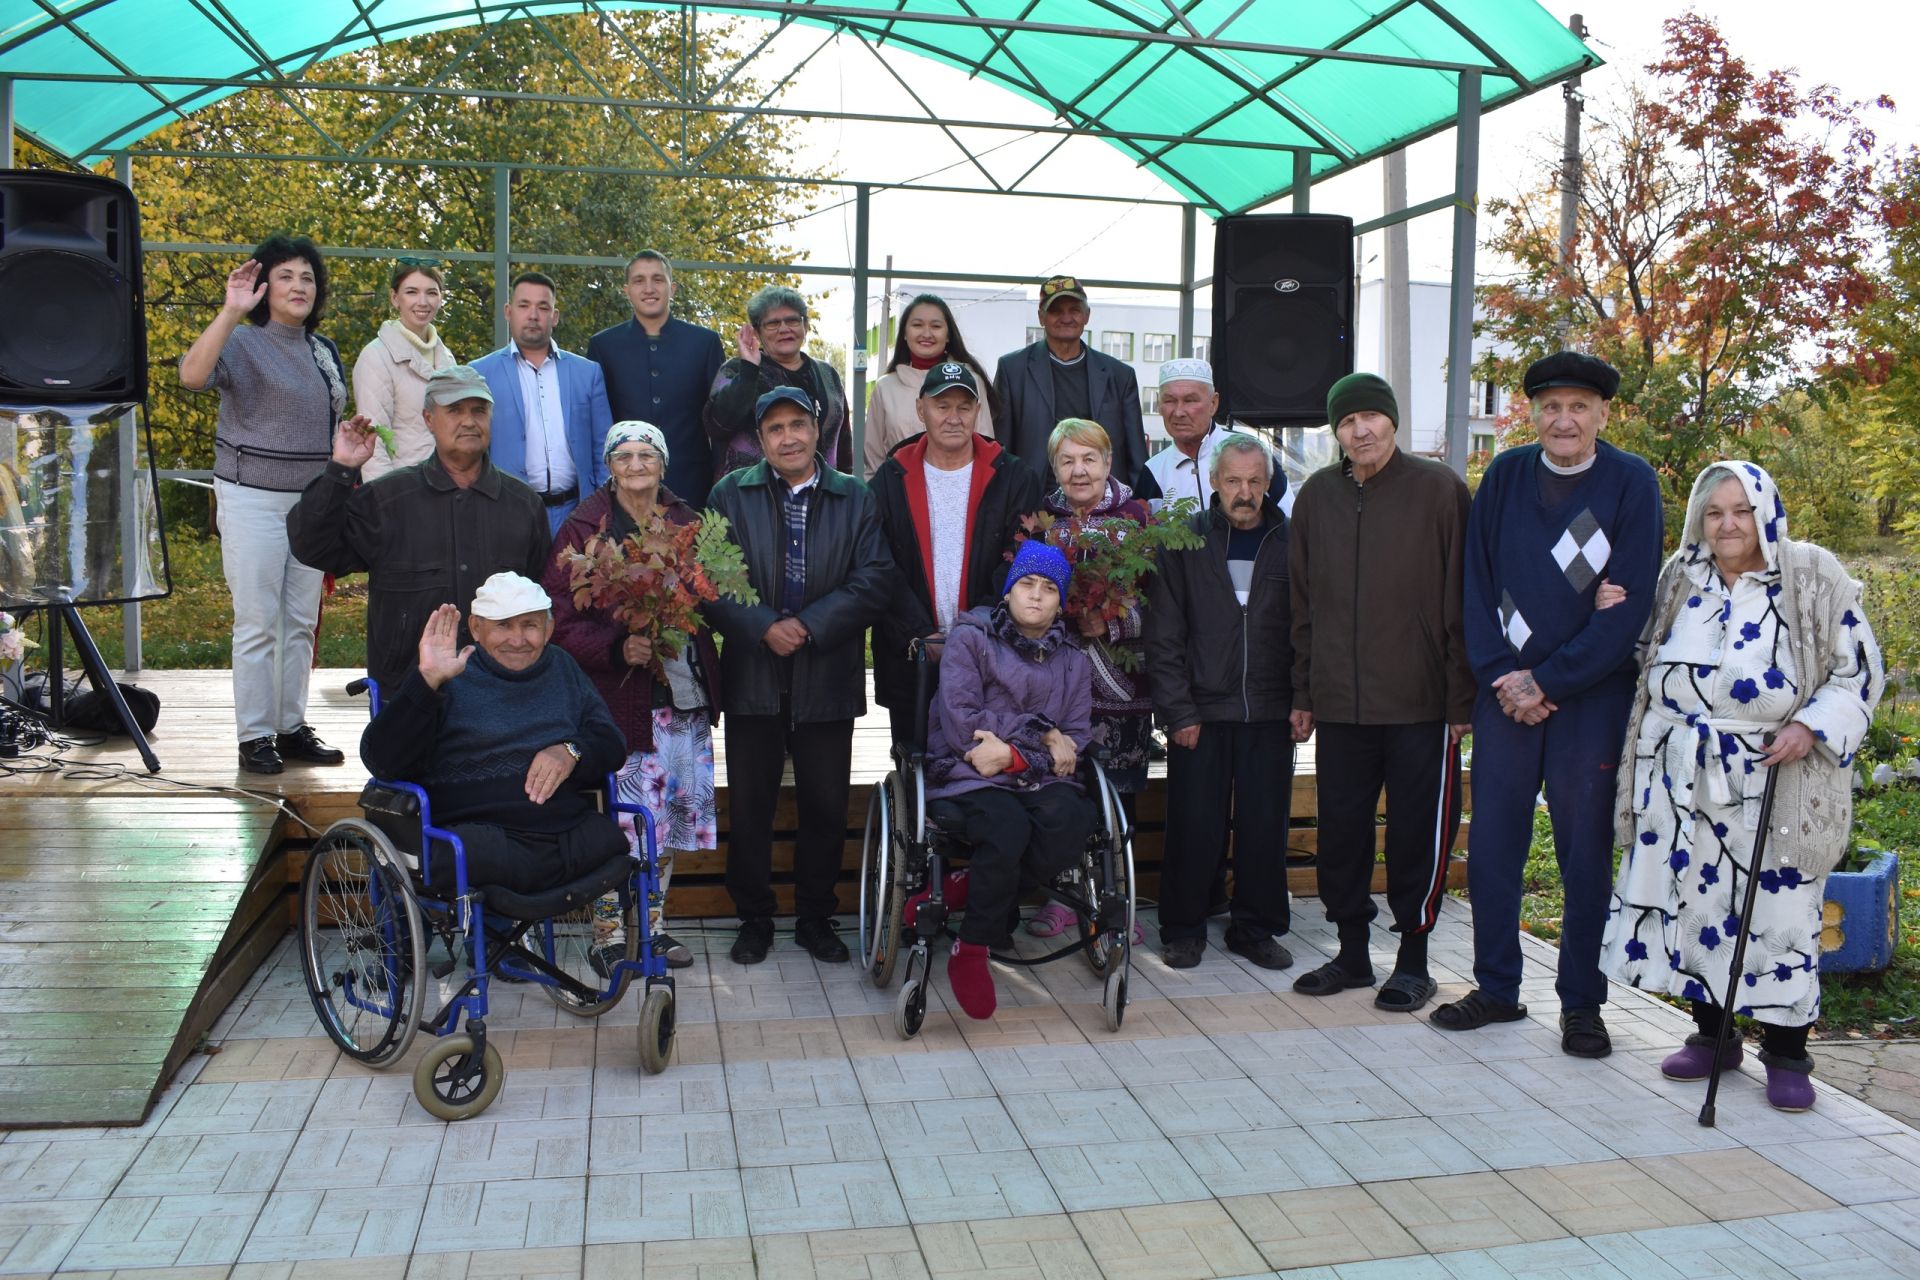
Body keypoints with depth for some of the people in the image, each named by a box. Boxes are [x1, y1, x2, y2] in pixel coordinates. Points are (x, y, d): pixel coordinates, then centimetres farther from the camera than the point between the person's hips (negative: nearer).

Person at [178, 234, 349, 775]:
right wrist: (231, 311, -31)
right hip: (254, 501, -6)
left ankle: (292, 728, 17)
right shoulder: (243, 344, -6)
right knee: (258, 623, -4)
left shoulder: (324, 351, 12)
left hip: (311, 502, 6)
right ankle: (255, 737, 4)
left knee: (301, 622, 8)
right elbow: (193, 375, -27)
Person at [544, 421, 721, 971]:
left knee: (674, 813, 11)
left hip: (685, 695, 6)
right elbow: (560, 617, -9)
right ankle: (614, 931, 12)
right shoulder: (585, 527, -4)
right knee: (628, 821, -5)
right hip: (622, 695, -5)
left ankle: (652, 923, 26)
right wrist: (616, 648, -22)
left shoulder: (686, 522, 10)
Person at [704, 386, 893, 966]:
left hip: (828, 676, 0)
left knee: (826, 806, 8)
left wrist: (809, 626, -14)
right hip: (752, 675, 0)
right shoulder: (730, 495, 4)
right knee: (749, 805, 6)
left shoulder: (856, 498, 4)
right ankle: (754, 919, 22)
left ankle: (816, 918, 25)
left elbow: (875, 580, -6)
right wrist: (763, 628, -17)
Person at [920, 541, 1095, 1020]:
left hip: (1039, 779, 4)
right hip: (967, 776, -4)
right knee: (1008, 827, -36)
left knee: (1071, 820, -32)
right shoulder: (970, 638, 5)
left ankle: (970, 887, -11)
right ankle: (970, 953, -15)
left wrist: (1015, 754, -11)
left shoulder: (1072, 662, 19)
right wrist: (1042, 734, -7)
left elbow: (1075, 739, 7)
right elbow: (961, 723, -8)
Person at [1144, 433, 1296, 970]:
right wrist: (1177, 710, -7)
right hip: (1201, 711, -1)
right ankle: (1183, 929, 17)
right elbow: (1164, 635, -1)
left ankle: (1256, 927, 22)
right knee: (1194, 827, 3)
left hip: (1270, 714, 1)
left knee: (1265, 826, 7)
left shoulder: (1291, 542, 3)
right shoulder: (1186, 541, 1)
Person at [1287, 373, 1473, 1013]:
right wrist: (1304, 693, 10)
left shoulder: (1438, 488, -3)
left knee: (1419, 831, 4)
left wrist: (1461, 696, -8)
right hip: (1339, 702, 4)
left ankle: (1413, 959, 19)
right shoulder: (1317, 495, 9)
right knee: (1340, 829, 10)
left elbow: (1460, 598, -4)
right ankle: (1352, 952, 25)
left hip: (1420, 702, -4)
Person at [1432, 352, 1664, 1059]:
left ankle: (1581, 1003, 17)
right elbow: (1475, 581, 5)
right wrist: (1500, 674, -6)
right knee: (1491, 843, 6)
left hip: (1591, 696, -3)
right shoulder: (1505, 475, 6)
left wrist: (1548, 680, -12)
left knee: (1586, 850, 4)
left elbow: (1631, 603, -8)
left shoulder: (1632, 483, -3)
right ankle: (1496, 989, 21)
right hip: (1506, 691, 3)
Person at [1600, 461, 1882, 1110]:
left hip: (1776, 784, -4)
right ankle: (1711, 1034, 24)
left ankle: (1786, 1055, 14)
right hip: (1686, 783, 4)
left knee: (1776, 910, -1)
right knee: (1694, 901, 8)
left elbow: (1858, 670, -3)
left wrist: (1810, 727, -16)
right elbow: (1650, 666, 20)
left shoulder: (1813, 578, -4)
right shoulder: (1681, 577, 9)